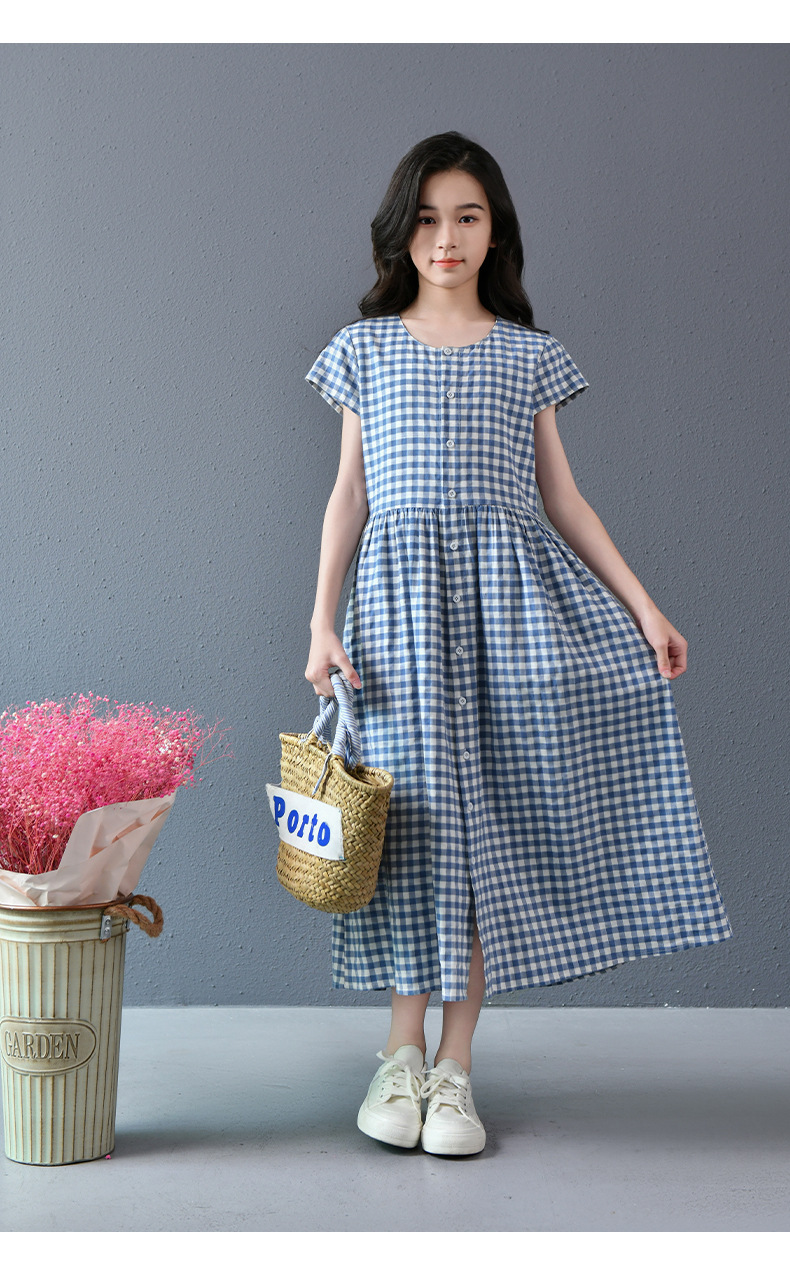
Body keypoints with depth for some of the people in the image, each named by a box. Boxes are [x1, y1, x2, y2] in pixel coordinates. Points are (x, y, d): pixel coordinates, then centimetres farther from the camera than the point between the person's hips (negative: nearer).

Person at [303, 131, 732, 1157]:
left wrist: (644, 607, 3)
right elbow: (348, 496, 9)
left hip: (511, 585, 1)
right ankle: (403, 1054, 14)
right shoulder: (366, 346, 11)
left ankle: (456, 1067, 5)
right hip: (403, 590, 0)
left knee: (491, 814, -6)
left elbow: (563, 499, 11)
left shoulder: (528, 354, 12)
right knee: (421, 806, -1)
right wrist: (323, 622, 0)